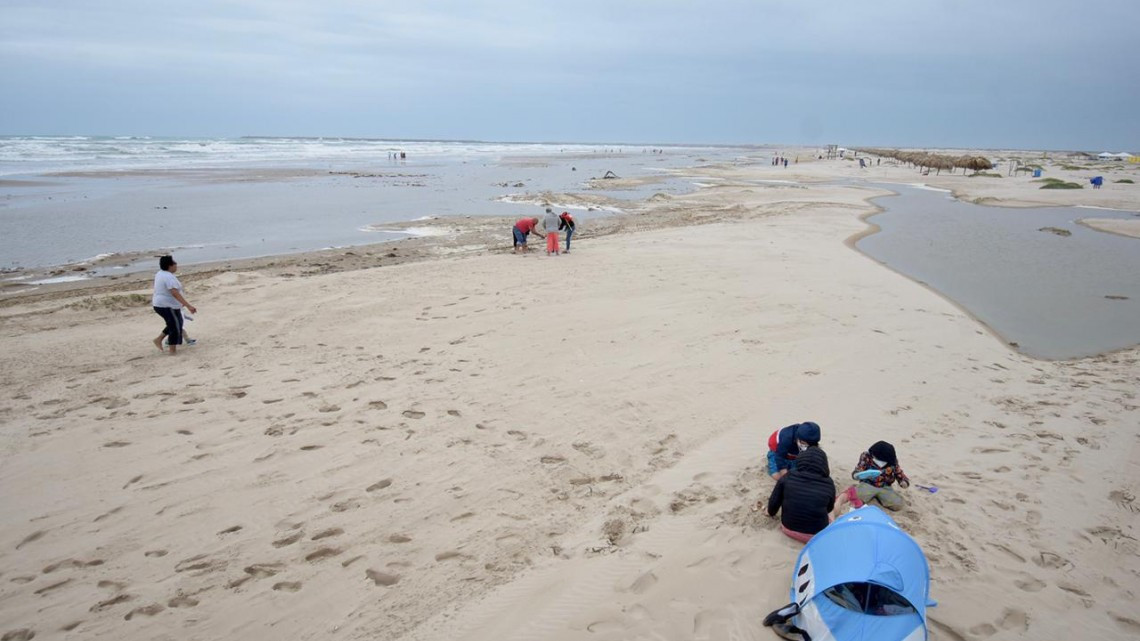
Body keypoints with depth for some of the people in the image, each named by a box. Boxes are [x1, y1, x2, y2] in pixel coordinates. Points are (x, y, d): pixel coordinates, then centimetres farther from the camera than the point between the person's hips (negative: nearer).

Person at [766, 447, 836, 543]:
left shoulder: (788, 478, -11)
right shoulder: (828, 483, -12)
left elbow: (774, 502, 0)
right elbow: (829, 509, 6)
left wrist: (771, 513, 21)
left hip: (788, 528, 0)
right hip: (816, 535, 0)